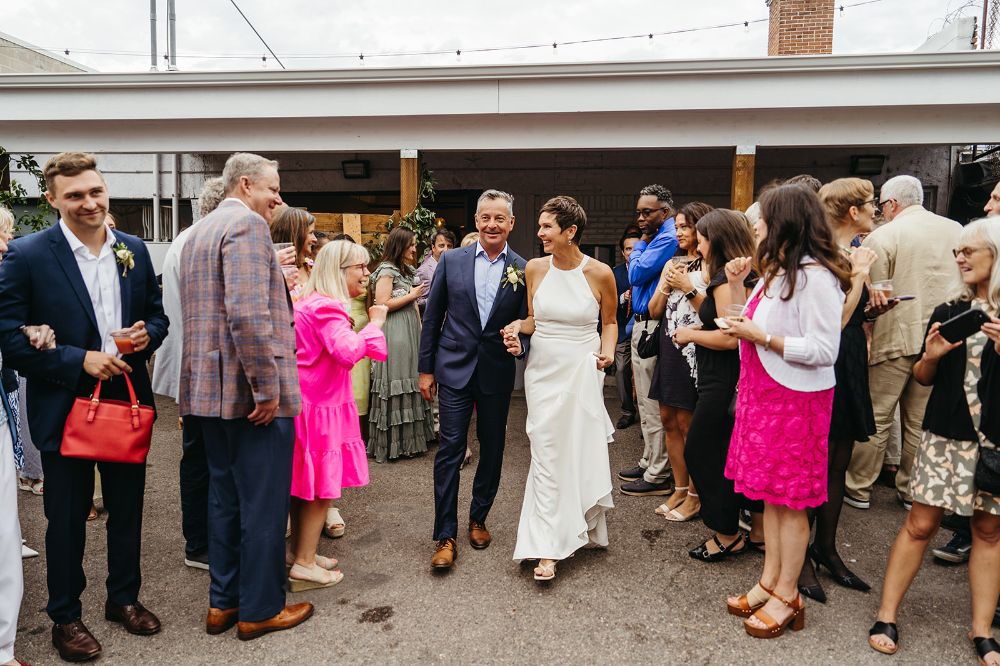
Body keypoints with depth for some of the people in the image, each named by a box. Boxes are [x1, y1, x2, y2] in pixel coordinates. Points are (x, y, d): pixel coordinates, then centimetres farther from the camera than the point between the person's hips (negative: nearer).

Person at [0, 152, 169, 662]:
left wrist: (147, 335, -10)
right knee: (66, 518, 10)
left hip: (128, 400, 4)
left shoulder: (134, 250, 4)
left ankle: (124, 598, 36)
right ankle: (65, 617, 30)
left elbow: (156, 314, 12)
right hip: (64, 407, -4)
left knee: (127, 510, 16)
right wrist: (80, 360, -20)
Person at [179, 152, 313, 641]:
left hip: (208, 390, 10)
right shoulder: (248, 225, -14)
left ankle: (223, 602, 29)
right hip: (251, 394, -10)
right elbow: (248, 313, -25)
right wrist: (268, 388, -22)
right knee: (263, 504, 3)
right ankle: (261, 609, 16)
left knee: (224, 498, 18)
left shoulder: (197, 232, 17)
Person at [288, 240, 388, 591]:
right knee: (322, 484, 0)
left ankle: (301, 551, 29)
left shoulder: (310, 303, 13)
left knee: (305, 484, 17)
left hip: (307, 401, 10)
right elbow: (347, 353, -33)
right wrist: (375, 324, -21)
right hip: (319, 406, -10)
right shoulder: (326, 308, -19)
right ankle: (304, 565, 8)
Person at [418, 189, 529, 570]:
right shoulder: (451, 261, 1)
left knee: (492, 449, 12)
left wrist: (519, 341, -18)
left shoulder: (523, 270, -1)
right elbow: (432, 317, 4)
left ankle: (478, 518, 32)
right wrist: (425, 368, 3)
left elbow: (527, 322, 5)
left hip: (497, 372, 1)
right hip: (455, 368, -1)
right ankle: (445, 536, 6)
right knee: (450, 448, -3)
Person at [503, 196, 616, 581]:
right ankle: (547, 548, 9)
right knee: (546, 455, 1)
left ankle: (585, 525, 34)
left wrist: (608, 349, -10)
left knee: (583, 451, 7)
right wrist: (516, 328, -8)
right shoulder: (535, 269, 0)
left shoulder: (599, 273, -7)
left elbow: (610, 321, 8)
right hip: (543, 371, 2)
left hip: (582, 372, -2)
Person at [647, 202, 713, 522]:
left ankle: (694, 496, 11)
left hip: (694, 351, -7)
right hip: (668, 351, 7)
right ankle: (679, 489, 22)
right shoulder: (672, 264, 16)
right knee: (668, 421, 10)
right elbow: (654, 311, 12)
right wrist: (666, 286, -3)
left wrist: (688, 288, -15)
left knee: (687, 424, -2)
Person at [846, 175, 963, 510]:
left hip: (895, 338, -4)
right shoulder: (957, 231, 6)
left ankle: (858, 489, 16)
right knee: (921, 422, 14)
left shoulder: (882, 237, -9)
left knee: (875, 419, 6)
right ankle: (912, 491, 25)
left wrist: (863, 341, -1)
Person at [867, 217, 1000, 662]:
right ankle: (886, 616, 10)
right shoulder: (949, 310, 7)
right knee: (920, 524, 2)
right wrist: (931, 356, -9)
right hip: (947, 433, 1)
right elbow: (923, 378, 12)